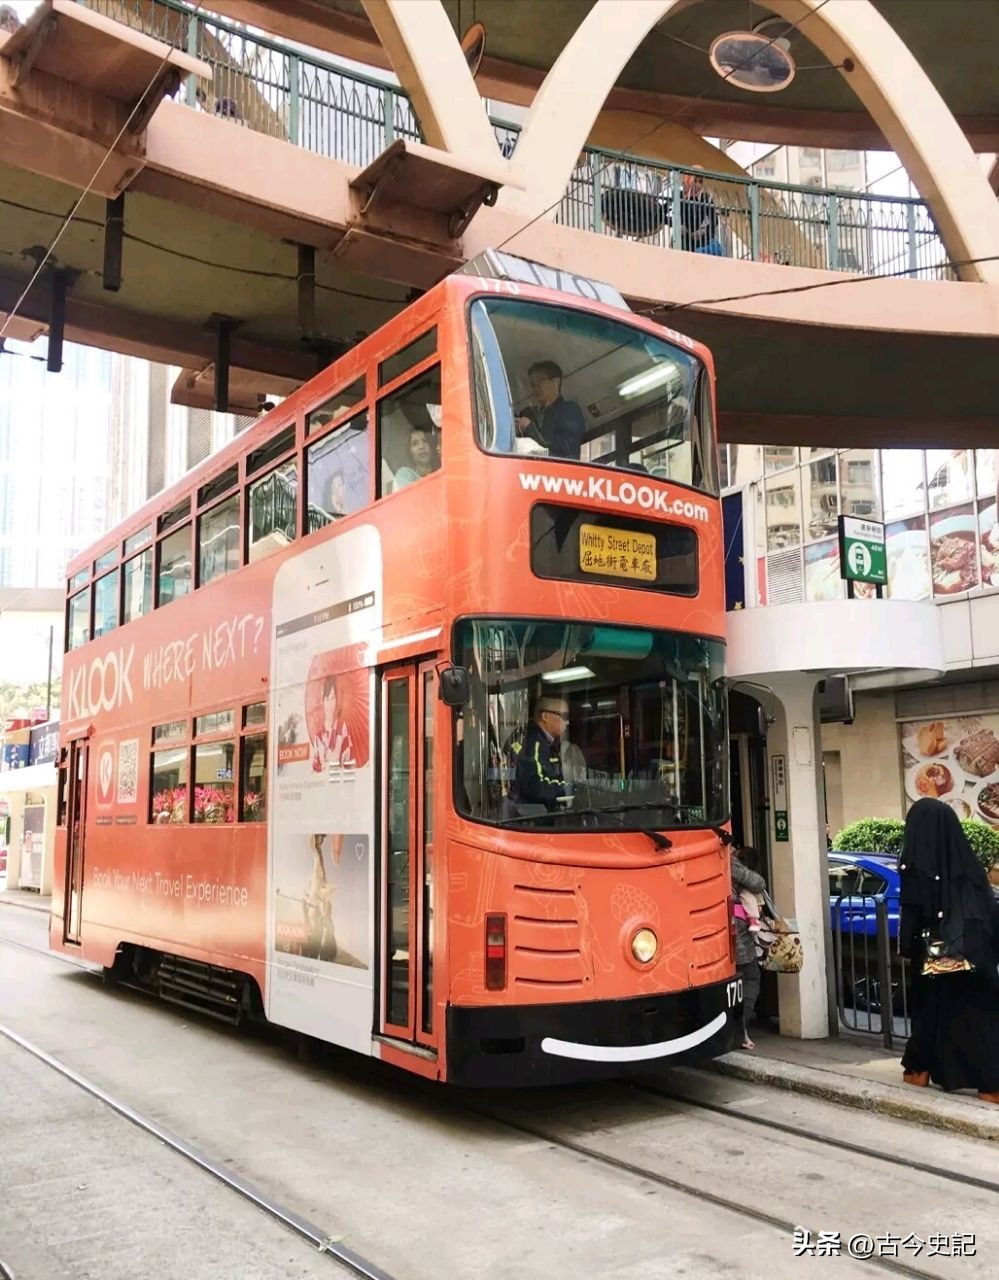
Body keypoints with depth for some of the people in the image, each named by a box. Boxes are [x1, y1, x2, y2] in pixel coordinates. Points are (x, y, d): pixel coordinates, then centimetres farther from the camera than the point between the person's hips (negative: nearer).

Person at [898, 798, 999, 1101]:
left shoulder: (915, 867, -12)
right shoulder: (968, 862, -1)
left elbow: (909, 914, -9)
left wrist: (907, 947, 3)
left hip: (933, 956, -2)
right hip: (974, 954, 2)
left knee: (933, 1008, 12)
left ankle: (921, 1069, 23)